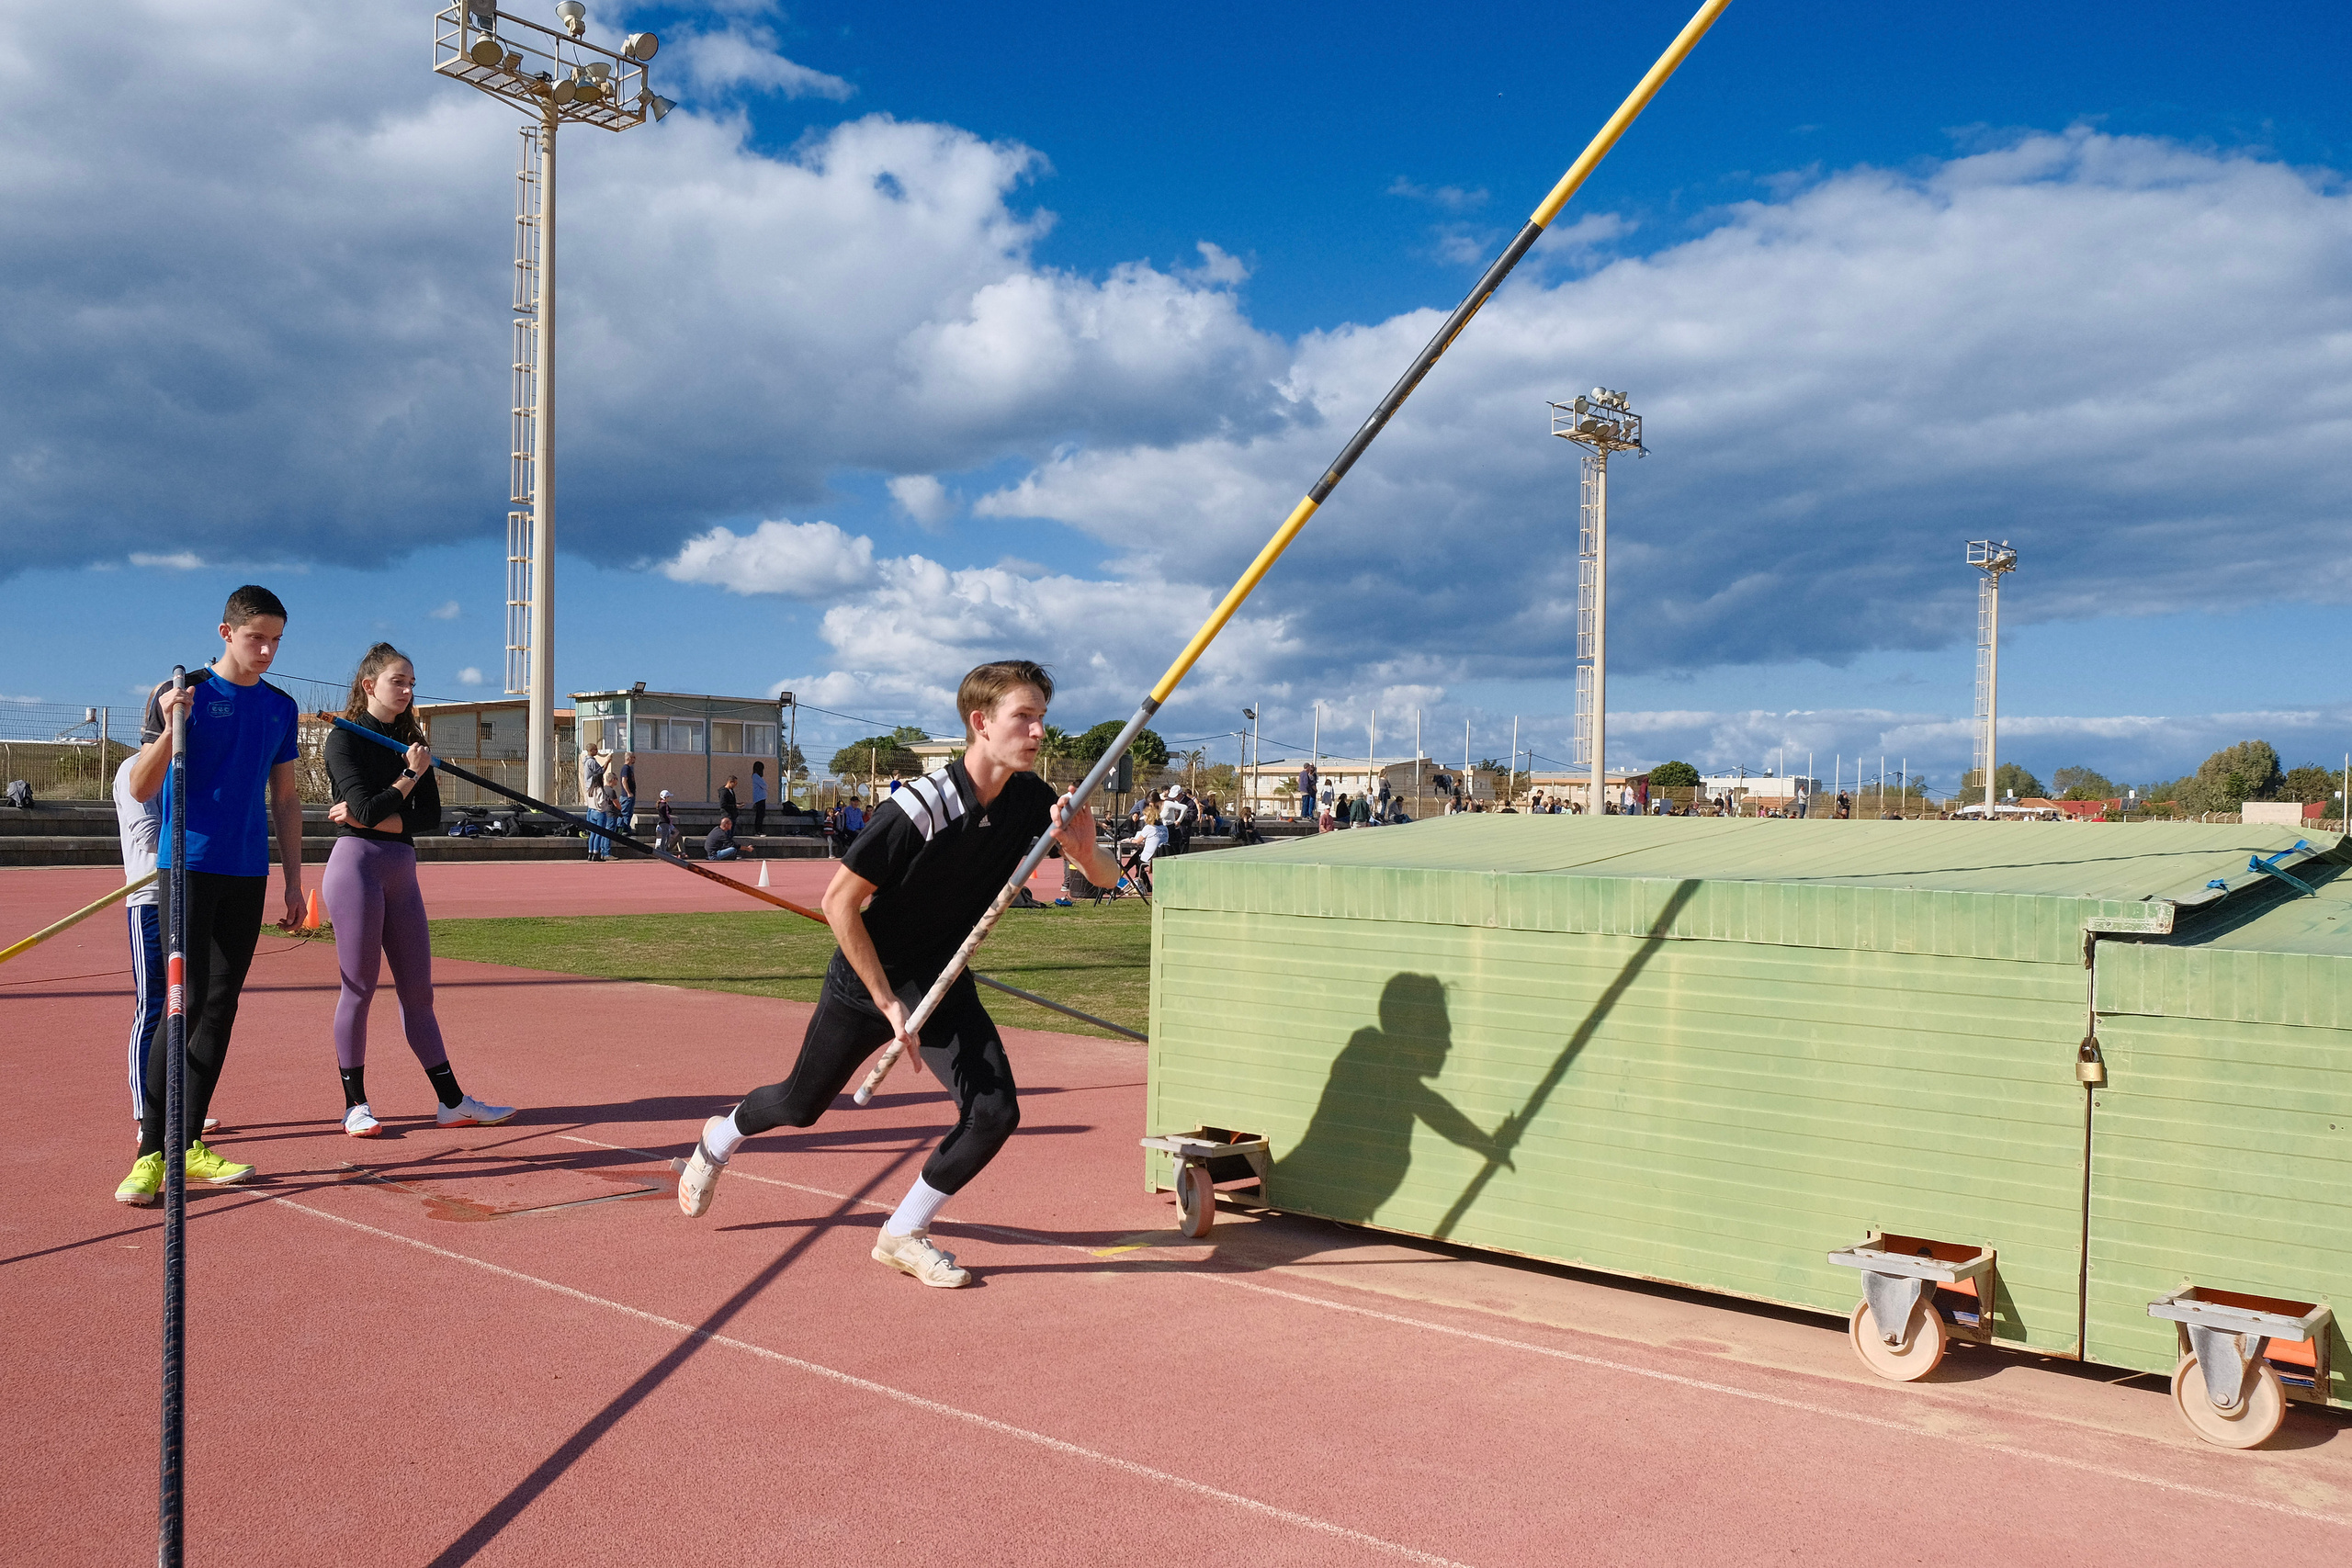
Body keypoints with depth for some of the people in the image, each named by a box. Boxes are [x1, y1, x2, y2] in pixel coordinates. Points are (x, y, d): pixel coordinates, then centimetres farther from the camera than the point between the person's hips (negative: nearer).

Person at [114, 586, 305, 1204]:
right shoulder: (183, 693, -3)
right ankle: (150, 1152, -7)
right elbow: (141, 789, -7)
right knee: (187, 999, -12)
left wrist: (294, 883, 14)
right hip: (190, 866, -5)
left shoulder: (281, 708, 11)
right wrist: (170, 728, -24)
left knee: (221, 1005, 7)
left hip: (249, 874, 5)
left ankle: (189, 1143, 15)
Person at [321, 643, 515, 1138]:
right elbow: (366, 808, -14)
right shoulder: (345, 739, -2)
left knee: (418, 990, 7)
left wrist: (371, 819, -8)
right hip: (357, 863, -6)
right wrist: (410, 775, -6)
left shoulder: (412, 742, 16)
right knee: (359, 987, -2)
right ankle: (356, 1105, 8)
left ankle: (452, 1102, 8)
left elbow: (430, 815, 4)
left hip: (402, 870, 6)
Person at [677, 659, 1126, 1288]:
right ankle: (722, 1135, 49)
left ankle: (903, 1234, 10)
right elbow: (839, 901, -24)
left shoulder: (1029, 800, -13)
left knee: (995, 1112, -11)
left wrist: (1085, 848, -30)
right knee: (801, 1105, 14)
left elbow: (1107, 879, -6)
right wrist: (888, 1002, -23)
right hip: (867, 979, -4)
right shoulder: (918, 807, -30)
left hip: (946, 985, 4)